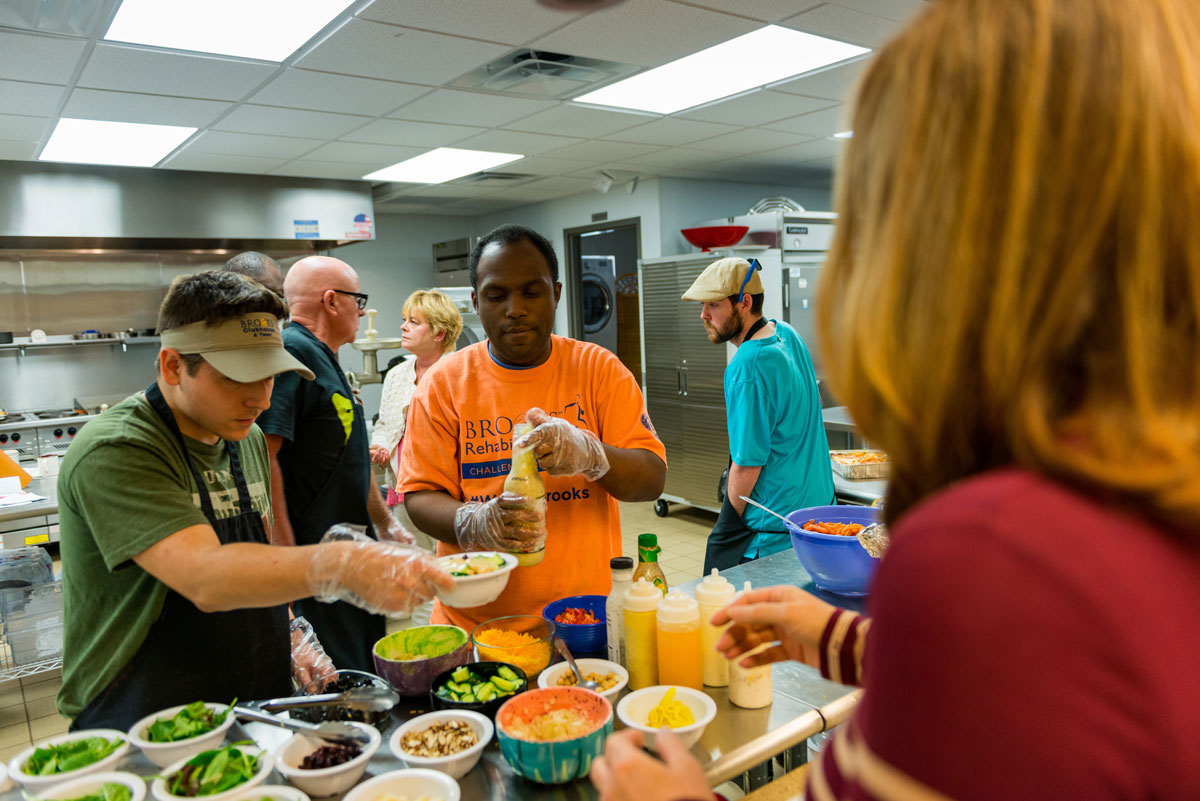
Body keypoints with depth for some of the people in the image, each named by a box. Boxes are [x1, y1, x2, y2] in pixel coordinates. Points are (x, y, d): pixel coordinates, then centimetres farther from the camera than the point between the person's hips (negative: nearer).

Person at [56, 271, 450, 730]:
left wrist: (287, 642, 7)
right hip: (140, 735, -6)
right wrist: (344, 566, -44)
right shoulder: (114, 454, -19)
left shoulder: (246, 438, 7)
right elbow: (205, 579, -32)